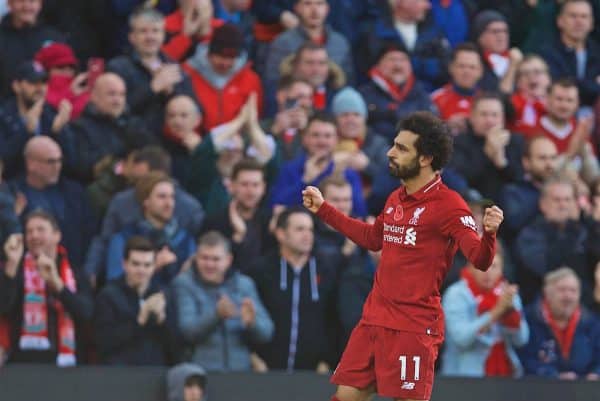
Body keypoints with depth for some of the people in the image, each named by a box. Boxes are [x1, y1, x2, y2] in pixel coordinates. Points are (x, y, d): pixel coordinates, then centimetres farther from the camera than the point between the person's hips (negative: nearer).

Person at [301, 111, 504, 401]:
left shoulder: (448, 205, -13)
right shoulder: (395, 200, 12)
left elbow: (480, 260, -20)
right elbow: (373, 238, 31)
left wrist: (489, 233, -41)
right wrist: (323, 210, 33)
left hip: (414, 327, -8)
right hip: (373, 320, 8)